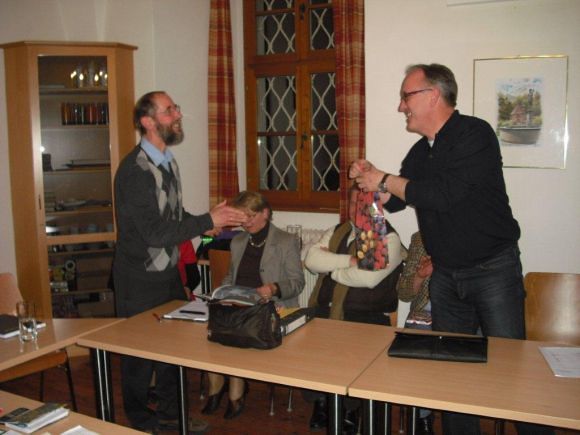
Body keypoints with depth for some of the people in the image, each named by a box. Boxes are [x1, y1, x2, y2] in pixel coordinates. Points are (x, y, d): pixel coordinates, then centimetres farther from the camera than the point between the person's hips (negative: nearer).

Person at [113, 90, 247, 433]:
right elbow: (154, 232, -26)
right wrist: (207, 221, -22)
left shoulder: (169, 163, 7)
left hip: (169, 273, 8)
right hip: (141, 280, -8)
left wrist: (208, 224, -1)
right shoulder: (135, 170, -21)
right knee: (140, 353, 8)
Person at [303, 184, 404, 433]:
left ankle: (351, 409, 1)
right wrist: (348, 260, -10)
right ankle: (319, 400, 6)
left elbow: (368, 277, -17)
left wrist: (330, 267, -2)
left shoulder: (389, 239, -1)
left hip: (366, 318, -4)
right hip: (325, 312, 4)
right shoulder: (335, 233, 17)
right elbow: (311, 260, 1)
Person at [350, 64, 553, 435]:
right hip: (446, 275, 7)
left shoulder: (475, 134, -15)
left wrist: (386, 180, -16)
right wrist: (372, 179, -2)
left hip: (493, 270, -7)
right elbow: (395, 200, 17)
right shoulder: (420, 152, 8)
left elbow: (446, 194, -27)